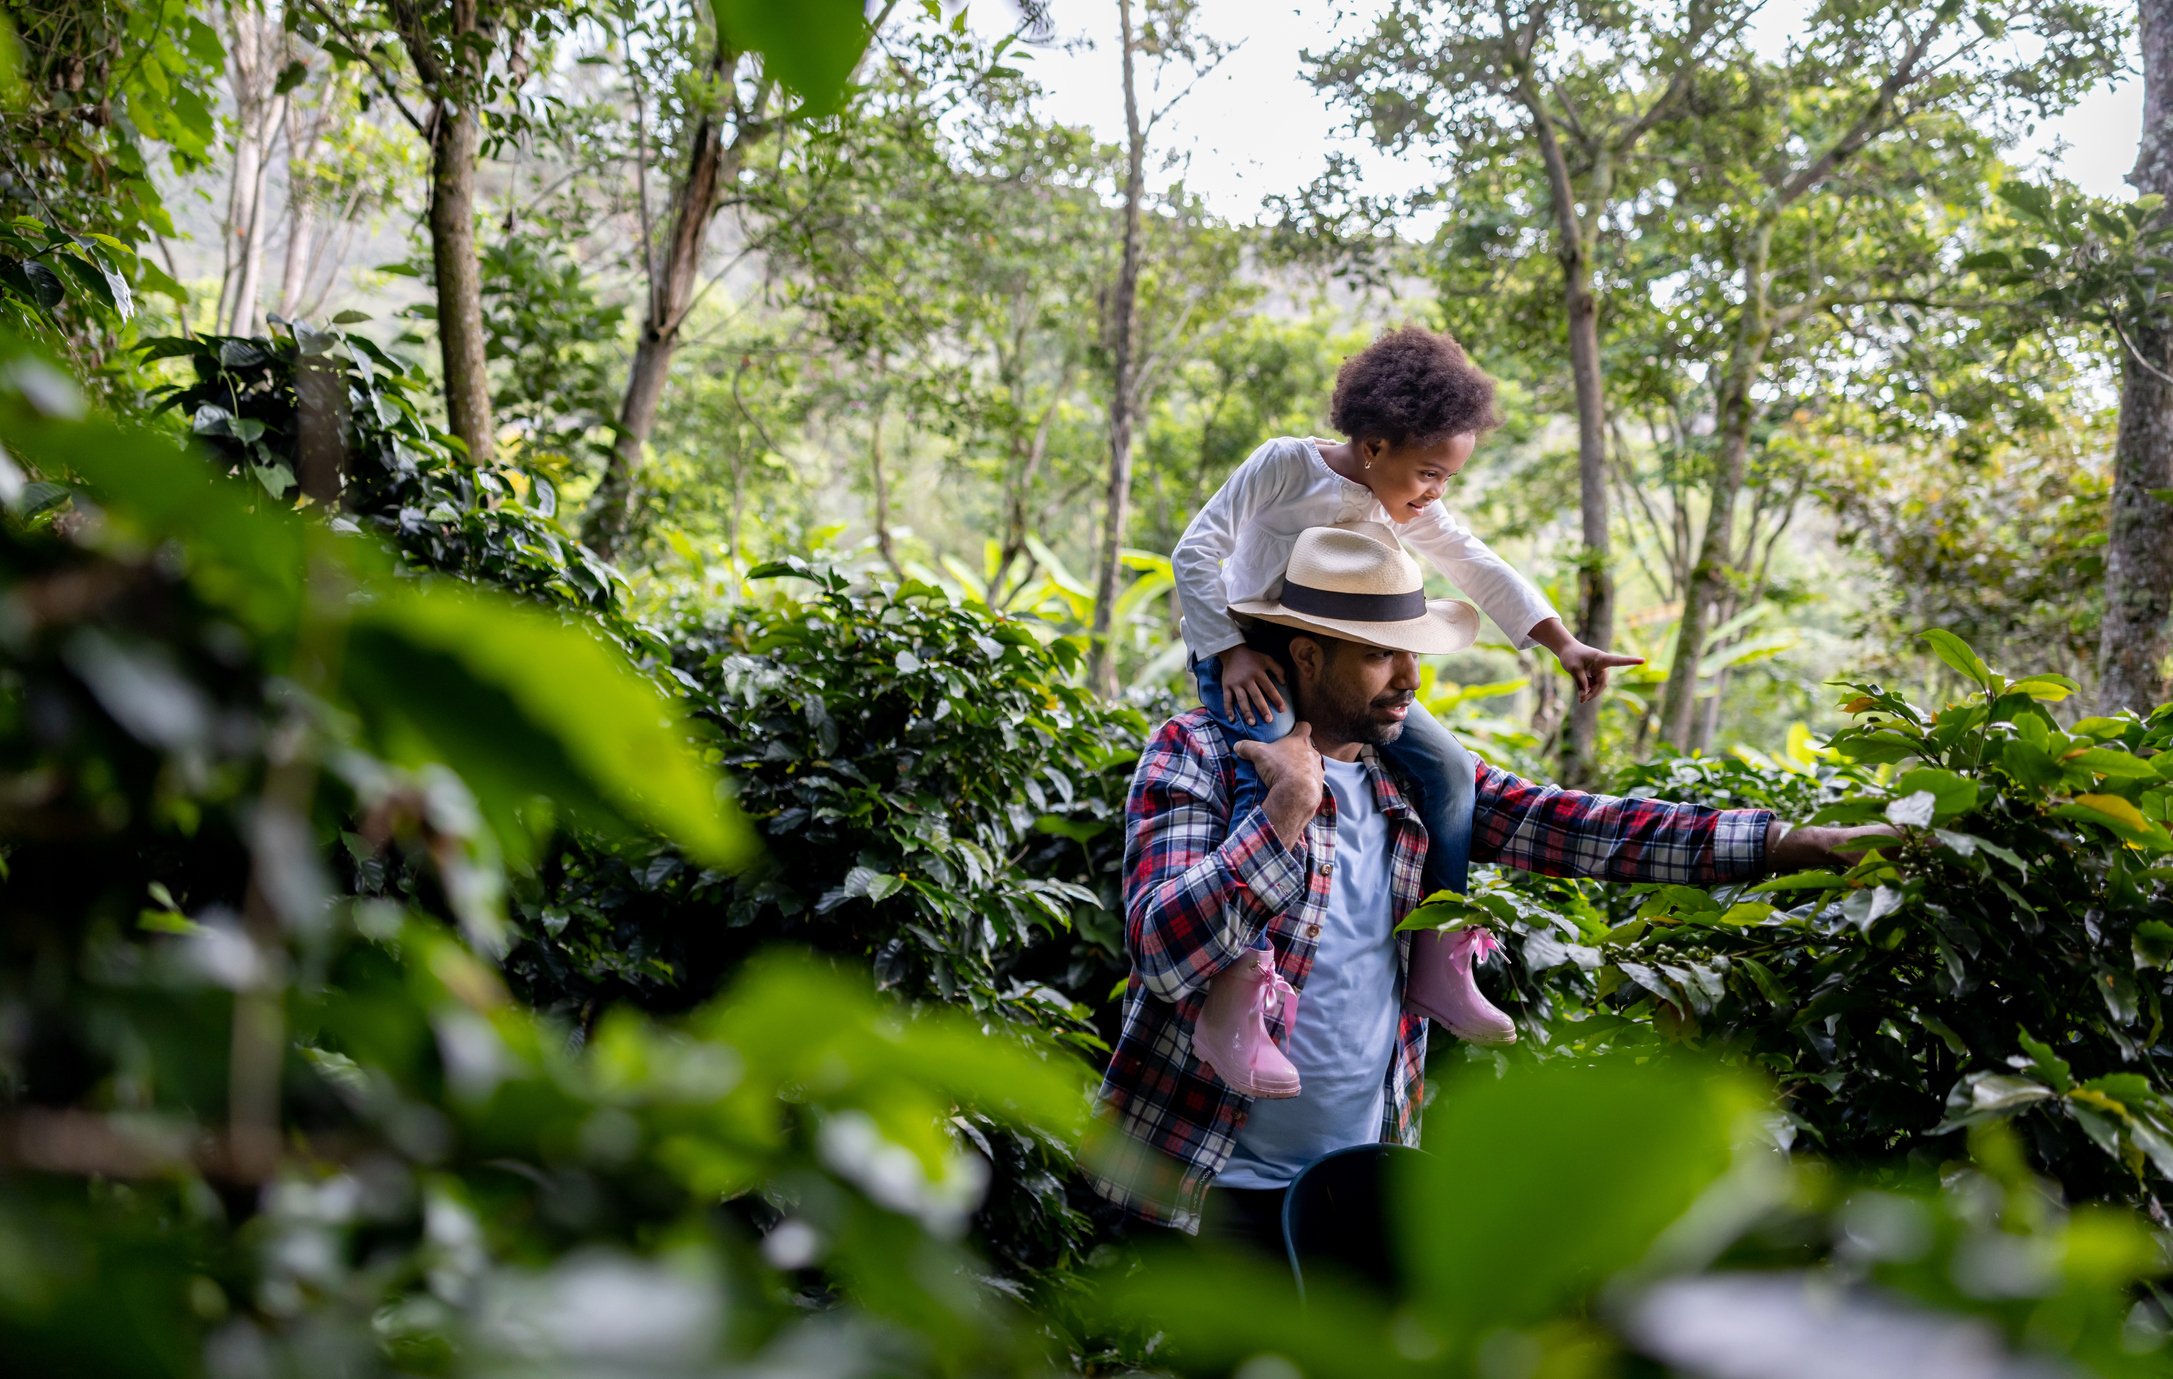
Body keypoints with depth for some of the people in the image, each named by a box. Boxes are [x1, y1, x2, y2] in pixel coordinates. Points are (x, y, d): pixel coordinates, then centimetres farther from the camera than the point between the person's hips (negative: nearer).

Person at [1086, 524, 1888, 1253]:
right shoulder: (1199, 754, -10)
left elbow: (1574, 828, -3)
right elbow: (1166, 951, -22)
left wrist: (1796, 844, -10)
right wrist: (1289, 802, -24)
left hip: (1364, 1174, 5)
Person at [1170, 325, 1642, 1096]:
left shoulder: (1414, 514, 7)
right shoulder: (1287, 465, -13)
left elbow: (1482, 572, 10)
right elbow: (1196, 552, -14)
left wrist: (1563, 644, 0)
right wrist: (1232, 650, -22)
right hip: (1248, 664, -7)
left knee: (1443, 767, -5)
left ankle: (1438, 966, 5)